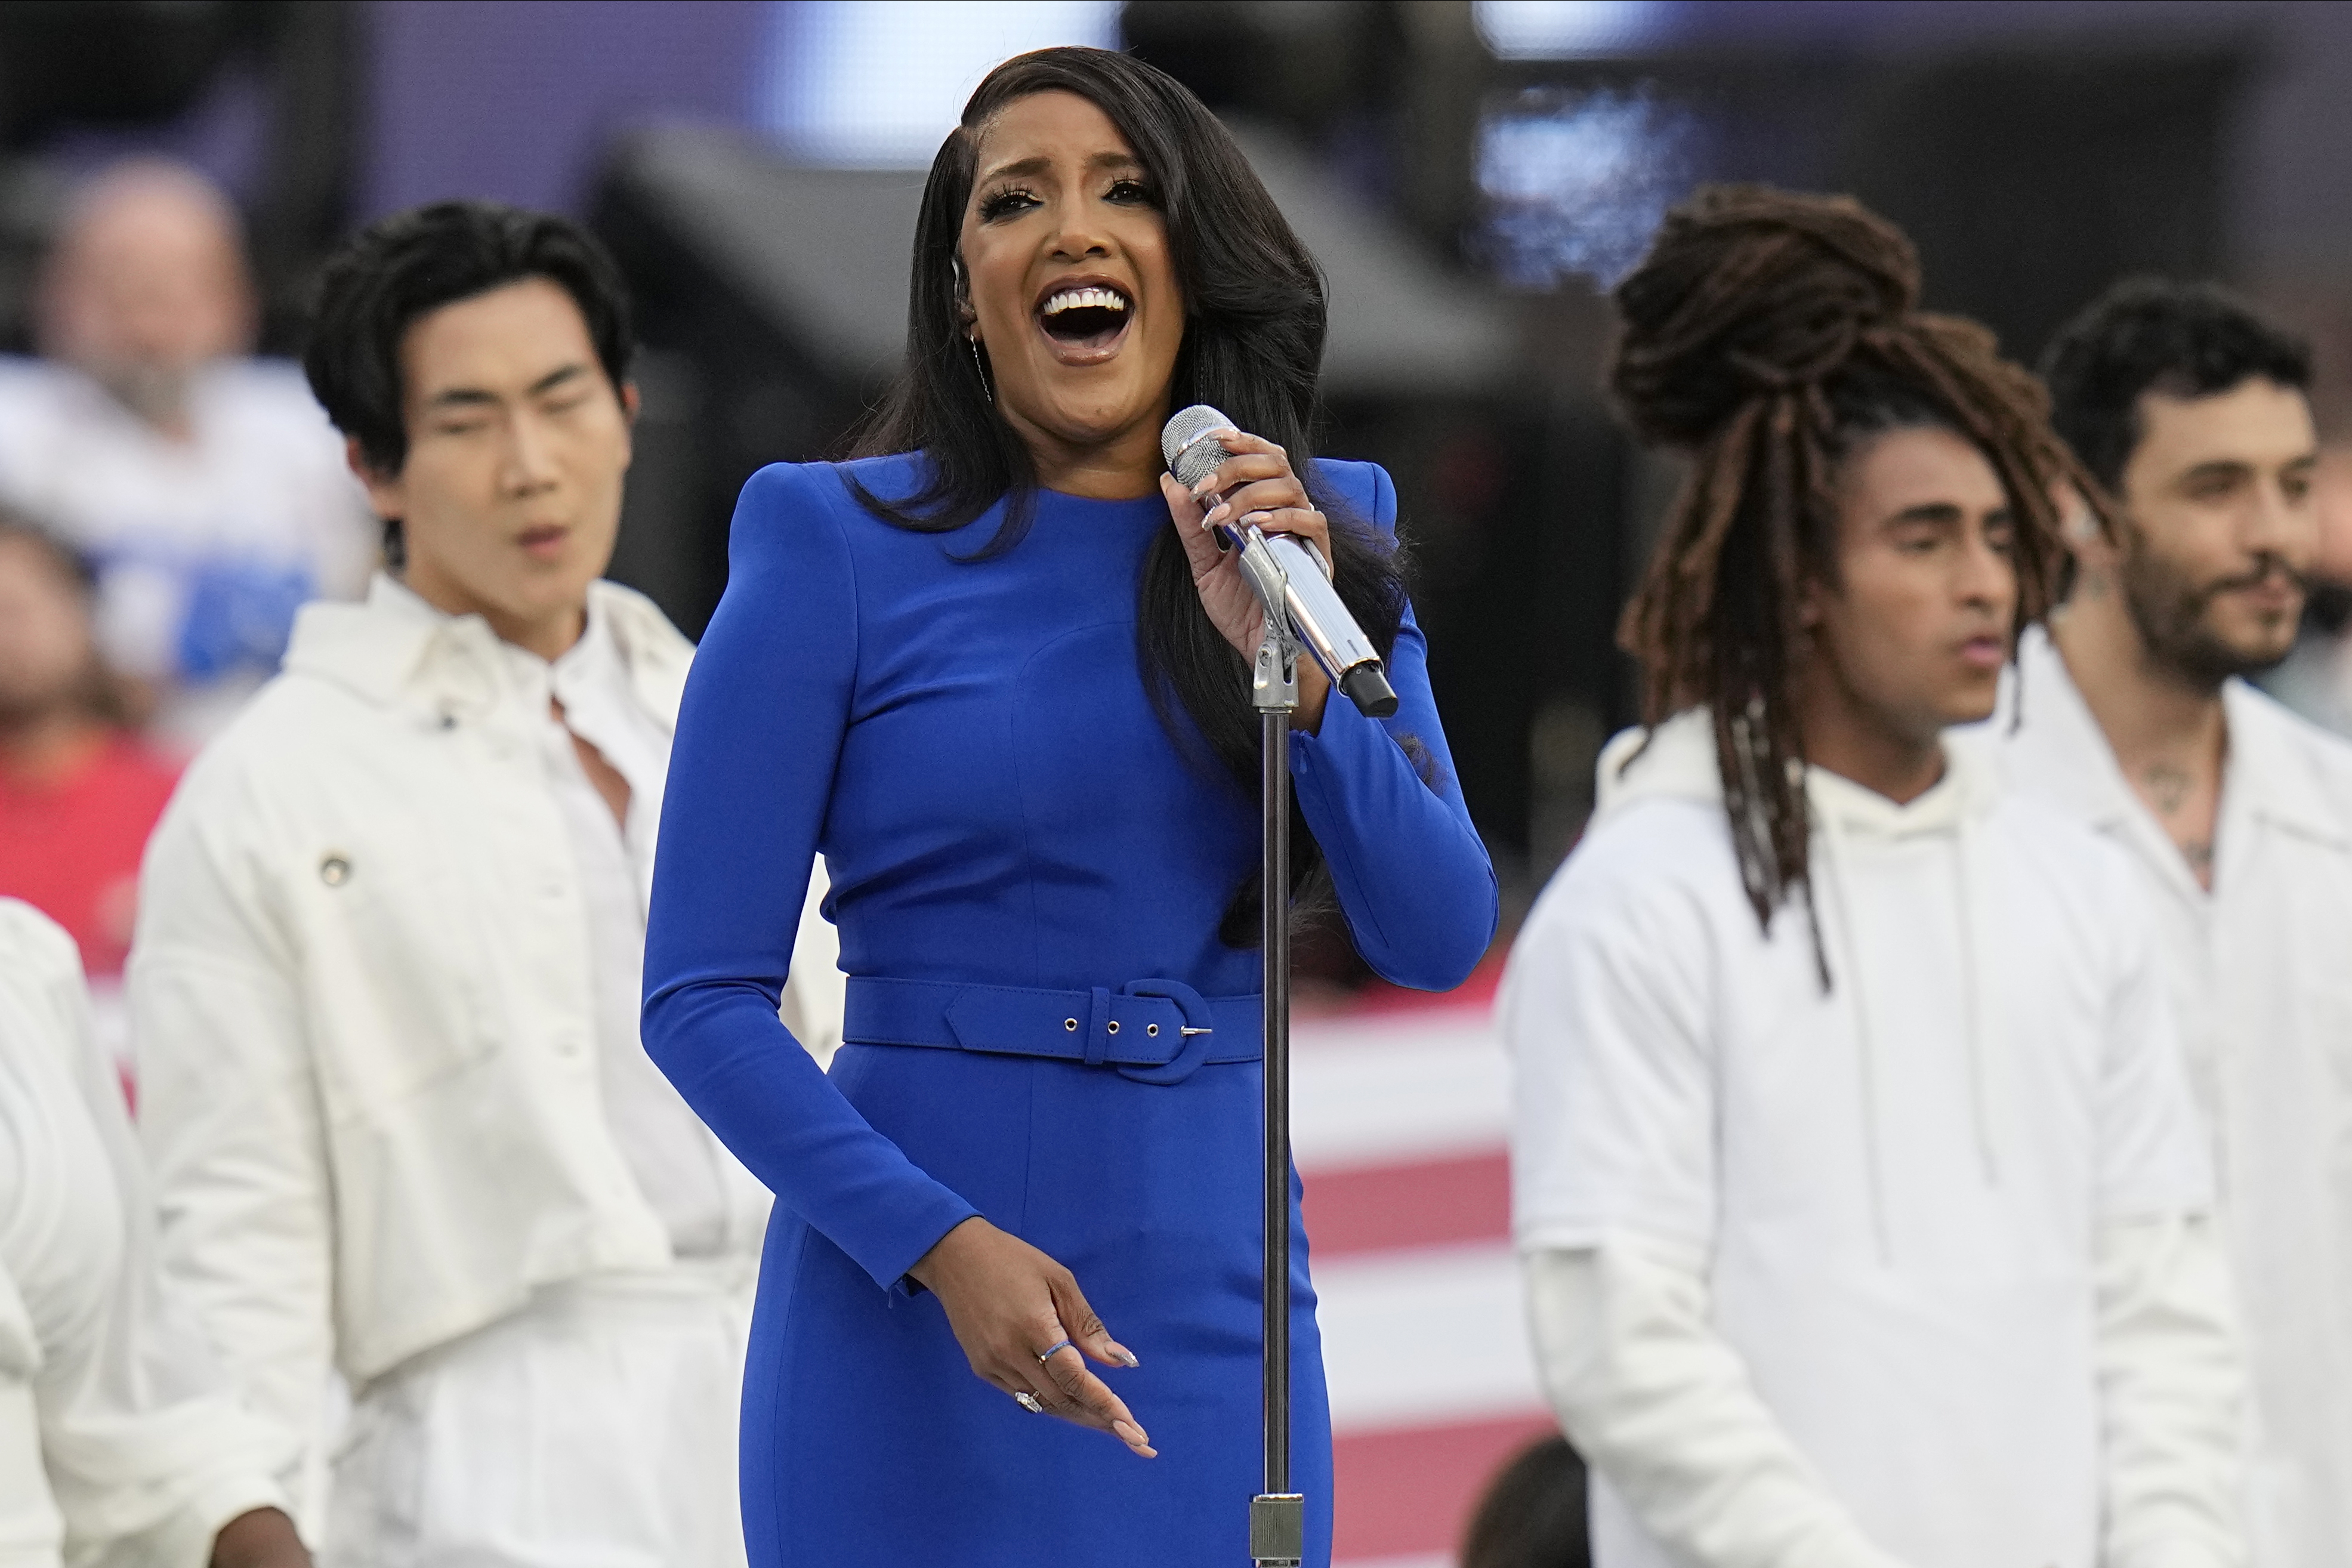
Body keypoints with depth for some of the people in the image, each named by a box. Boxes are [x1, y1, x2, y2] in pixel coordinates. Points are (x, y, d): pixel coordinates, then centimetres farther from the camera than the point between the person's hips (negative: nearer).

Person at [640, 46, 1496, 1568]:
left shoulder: (1325, 536, 8)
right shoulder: (840, 547, -2)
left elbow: (1442, 939, 1)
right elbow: (701, 997, -5)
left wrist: (1293, 664, -13)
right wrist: (944, 1245, -18)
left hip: (1220, 1290, 3)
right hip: (914, 1320, -3)